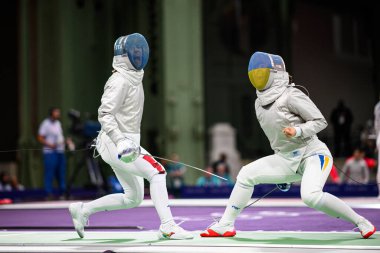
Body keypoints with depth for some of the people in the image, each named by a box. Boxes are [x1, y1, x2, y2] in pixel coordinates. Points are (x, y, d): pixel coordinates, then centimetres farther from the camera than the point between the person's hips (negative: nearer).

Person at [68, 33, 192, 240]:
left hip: (126, 143, 10)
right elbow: (104, 114, -22)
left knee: (133, 199, 11)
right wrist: (120, 142, -34)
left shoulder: (134, 78, 14)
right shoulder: (120, 81, -15)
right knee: (157, 173, -19)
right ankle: (167, 226, -19)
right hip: (116, 144, -10)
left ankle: (82, 210, 21)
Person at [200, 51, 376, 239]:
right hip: (287, 160, 8)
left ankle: (360, 222, -15)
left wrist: (297, 131, -30)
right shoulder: (260, 103, 8)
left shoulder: (291, 95, -15)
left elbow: (320, 121, -12)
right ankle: (225, 225, 6)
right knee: (246, 174, -2)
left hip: (312, 153, -8)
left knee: (311, 197, -31)